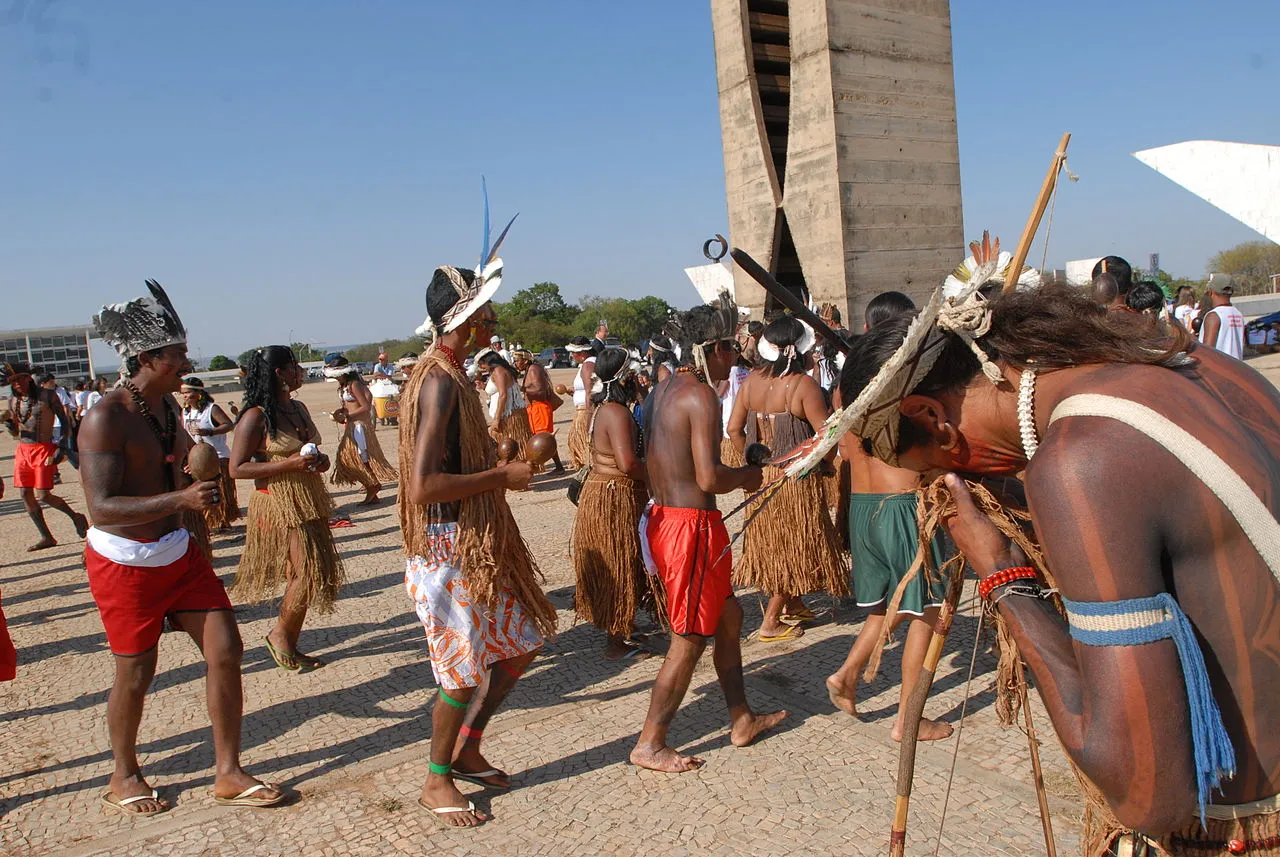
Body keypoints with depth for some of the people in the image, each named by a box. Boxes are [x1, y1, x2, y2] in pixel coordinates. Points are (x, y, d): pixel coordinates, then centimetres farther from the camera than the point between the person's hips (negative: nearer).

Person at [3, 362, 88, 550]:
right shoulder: (13, 401, 8)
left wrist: (61, 448, -14)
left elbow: (64, 421, -5)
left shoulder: (47, 395, -7)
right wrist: (7, 421, -7)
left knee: (42, 496, -10)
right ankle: (47, 538, 13)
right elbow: (15, 432, 16)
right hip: (23, 450, 6)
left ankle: (75, 517, 16)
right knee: (25, 495, 4)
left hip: (43, 450, -6)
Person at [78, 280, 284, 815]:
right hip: (125, 563, -7)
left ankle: (228, 774, 15)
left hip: (179, 553, 7)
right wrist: (179, 499, -37)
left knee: (226, 651, 2)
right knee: (135, 675, 5)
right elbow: (101, 508, -28)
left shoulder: (166, 405, 6)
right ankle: (124, 779, 31)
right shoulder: (106, 419, -20)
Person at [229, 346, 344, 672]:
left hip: (309, 502, 8)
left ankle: (290, 648, 22)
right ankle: (279, 634, 12)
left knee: (304, 574, 10)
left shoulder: (299, 408, 10)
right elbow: (237, 468, -15)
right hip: (279, 505, -8)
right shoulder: (256, 417, -13)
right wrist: (288, 464, -22)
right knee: (307, 572, -11)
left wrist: (320, 460, 4)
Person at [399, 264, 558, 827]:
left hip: (475, 543, 10)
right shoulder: (440, 383, -22)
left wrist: (502, 470, 9)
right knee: (464, 670, 4)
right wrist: (503, 476, -20)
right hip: (448, 551, -10)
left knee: (518, 646, 16)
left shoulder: (448, 374, 10)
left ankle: (467, 751, 33)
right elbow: (423, 487, -29)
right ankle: (437, 781, 25)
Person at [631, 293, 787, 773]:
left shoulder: (663, 390, 12)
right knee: (691, 638, 2)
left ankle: (742, 720, 33)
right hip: (692, 525, -10)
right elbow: (709, 478, -25)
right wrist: (748, 476, -6)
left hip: (662, 516, 10)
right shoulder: (701, 396, -16)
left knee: (728, 615, 21)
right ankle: (649, 745, 12)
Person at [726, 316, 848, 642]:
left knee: (773, 540, 21)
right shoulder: (804, 384, -17)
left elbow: (734, 429, 4)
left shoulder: (751, 381, 1)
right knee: (794, 544, 7)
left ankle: (792, 605, 36)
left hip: (761, 476, 7)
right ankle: (771, 622, 11)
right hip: (795, 477, -7)